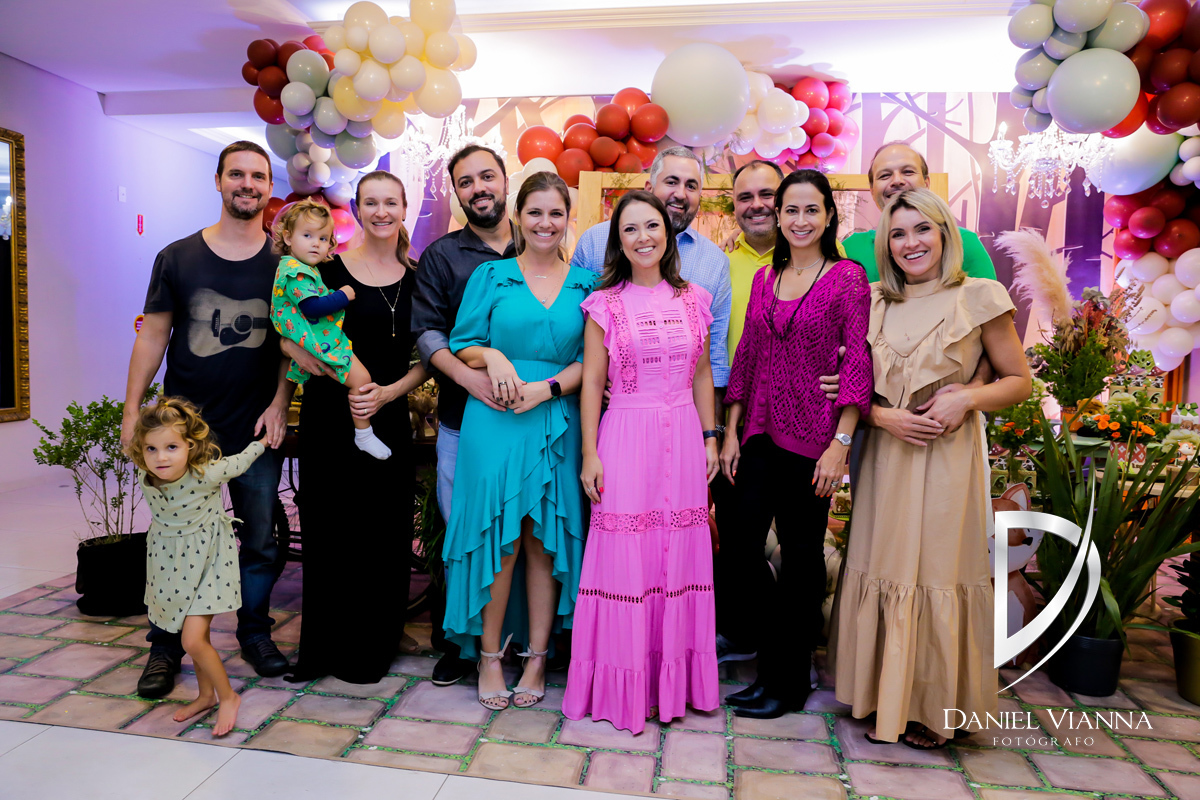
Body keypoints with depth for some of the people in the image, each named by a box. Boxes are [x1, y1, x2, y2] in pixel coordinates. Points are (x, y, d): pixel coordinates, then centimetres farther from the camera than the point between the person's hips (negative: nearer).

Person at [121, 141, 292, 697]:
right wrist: (131, 410, 0)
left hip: (256, 428, 0)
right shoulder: (177, 257, 4)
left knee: (260, 541, 8)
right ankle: (166, 646, 22)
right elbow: (153, 336, 5)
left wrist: (279, 404, -7)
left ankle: (255, 633, 27)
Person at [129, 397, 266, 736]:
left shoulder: (207, 473, -30)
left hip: (206, 560, -5)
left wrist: (264, 440, 5)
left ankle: (228, 696, 12)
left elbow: (240, 462, -10)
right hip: (170, 561, 5)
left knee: (193, 640, -10)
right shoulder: (146, 475, -16)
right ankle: (206, 695, 38)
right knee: (197, 635, 18)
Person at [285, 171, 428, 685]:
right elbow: (288, 338, 0)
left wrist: (388, 392, -11)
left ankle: (370, 651, 24)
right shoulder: (328, 270, 0)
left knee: (384, 537, 5)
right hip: (329, 419, -2)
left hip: (390, 420, 2)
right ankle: (322, 648, 23)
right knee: (328, 534, 4)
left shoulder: (417, 279, 6)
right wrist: (339, 376, -15)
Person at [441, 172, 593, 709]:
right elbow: (460, 346, 6)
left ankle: (537, 660, 18)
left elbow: (591, 360, 3)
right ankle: (489, 657, 17)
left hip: (556, 426, 1)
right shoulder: (491, 276, 7)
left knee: (546, 541, 5)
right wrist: (492, 356, -14)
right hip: (494, 424, -1)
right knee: (499, 539, 0)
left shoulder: (586, 283, 9)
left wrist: (544, 388, -11)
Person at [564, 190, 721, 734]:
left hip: (683, 439, 3)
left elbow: (703, 375, 13)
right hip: (626, 438, -3)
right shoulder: (605, 305, 0)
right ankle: (624, 686, 17)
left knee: (679, 558, 8)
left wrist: (710, 438, 9)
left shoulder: (693, 300, 9)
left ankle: (674, 681, 24)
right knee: (625, 560, 0)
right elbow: (592, 381, -2)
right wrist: (590, 454, -6)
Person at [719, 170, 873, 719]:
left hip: (813, 434, -5)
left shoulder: (847, 278, -3)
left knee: (801, 551, 6)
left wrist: (841, 443, -15)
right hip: (761, 431, 5)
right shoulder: (765, 277, 12)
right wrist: (731, 432, 8)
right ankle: (771, 657, 24)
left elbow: (858, 363, -8)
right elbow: (746, 357, 12)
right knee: (738, 544, 2)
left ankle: (788, 680, 22)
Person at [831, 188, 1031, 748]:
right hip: (885, 453, 3)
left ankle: (933, 709, 21)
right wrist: (883, 416, -9)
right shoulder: (874, 302, 8)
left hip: (949, 455, -3)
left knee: (938, 571, 2)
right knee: (881, 568, 7)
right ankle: (885, 698, 25)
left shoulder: (979, 297, -1)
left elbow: (1019, 381, 4)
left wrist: (966, 399, -14)